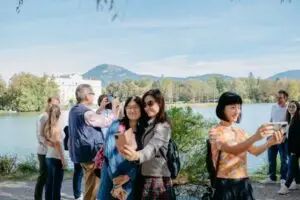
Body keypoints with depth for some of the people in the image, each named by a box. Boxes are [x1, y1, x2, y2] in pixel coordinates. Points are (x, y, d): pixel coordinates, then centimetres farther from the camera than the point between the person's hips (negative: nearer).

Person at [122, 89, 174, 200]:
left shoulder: (162, 127, -15)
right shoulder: (149, 124, 15)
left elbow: (153, 147, -35)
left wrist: (137, 155, -53)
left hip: (158, 179, -8)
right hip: (147, 178, 8)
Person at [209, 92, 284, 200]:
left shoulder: (240, 131, 12)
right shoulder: (215, 132, -9)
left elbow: (255, 151, -2)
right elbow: (233, 150, -27)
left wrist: (270, 142, -22)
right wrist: (255, 137, -41)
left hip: (243, 183, 6)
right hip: (226, 184, -6)